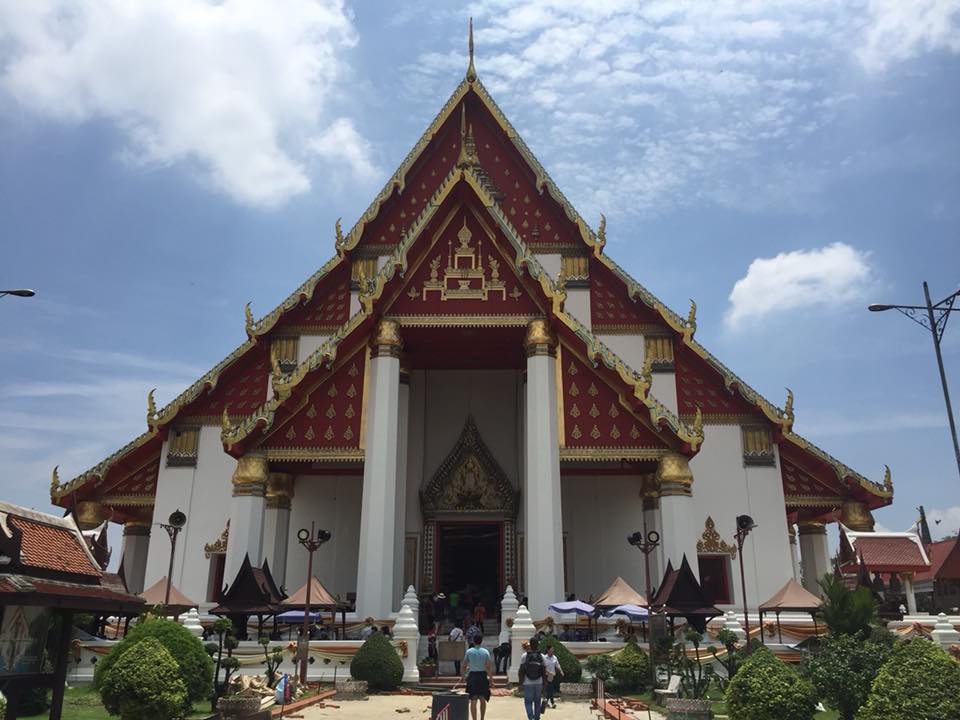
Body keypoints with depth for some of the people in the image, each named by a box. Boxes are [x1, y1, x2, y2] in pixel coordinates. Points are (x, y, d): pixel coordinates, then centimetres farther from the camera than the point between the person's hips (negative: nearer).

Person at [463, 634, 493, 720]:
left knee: (473, 701, 2)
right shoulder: (485, 652, -2)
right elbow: (489, 667, -4)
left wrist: (463, 676, 19)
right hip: (483, 676, 1)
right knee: (483, 700, 17)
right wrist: (491, 679, 0)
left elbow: (464, 666, 4)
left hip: (472, 676, -1)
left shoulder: (469, 651, 0)